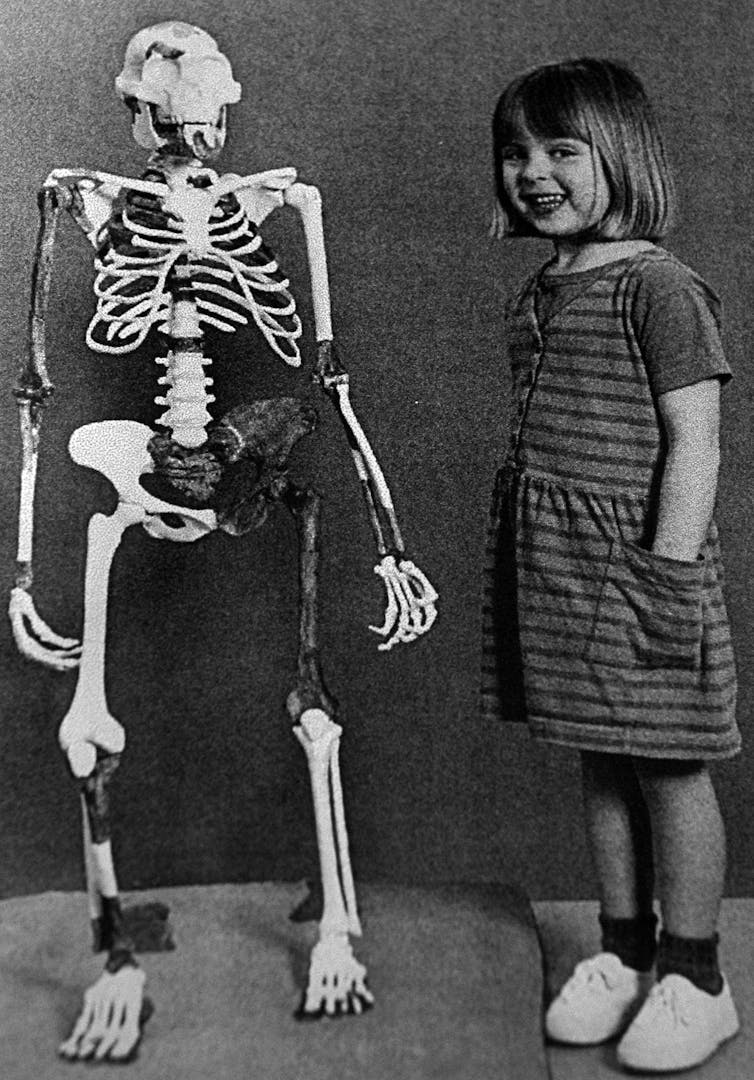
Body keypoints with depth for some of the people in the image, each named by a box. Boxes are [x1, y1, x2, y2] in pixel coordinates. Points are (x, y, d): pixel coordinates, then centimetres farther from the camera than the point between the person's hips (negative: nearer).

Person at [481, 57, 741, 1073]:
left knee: (666, 764, 5)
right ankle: (624, 951, 31)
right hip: (553, 559, 7)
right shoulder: (537, 293, 13)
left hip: (634, 555, -7)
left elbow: (693, 443, -13)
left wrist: (667, 573, -17)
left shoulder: (659, 285, -9)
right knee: (601, 761, 15)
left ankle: (695, 976, 22)